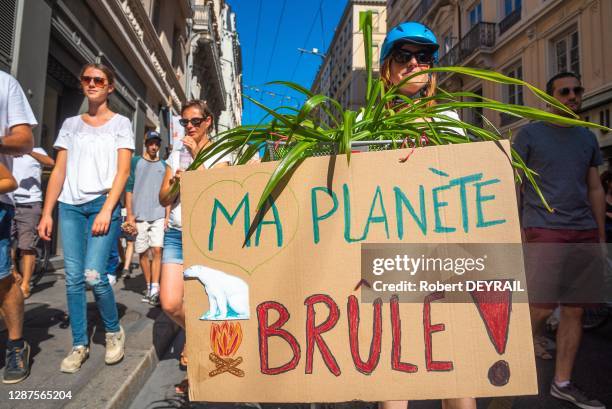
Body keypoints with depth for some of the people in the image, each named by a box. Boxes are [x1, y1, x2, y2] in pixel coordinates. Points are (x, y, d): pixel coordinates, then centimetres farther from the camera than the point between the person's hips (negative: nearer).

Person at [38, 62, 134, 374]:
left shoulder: (121, 123, 7)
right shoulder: (70, 124, 16)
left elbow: (123, 171, -3)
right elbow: (59, 171, 12)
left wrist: (107, 210, -14)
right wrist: (46, 212, 4)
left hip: (103, 203, -4)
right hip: (70, 206, 4)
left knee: (94, 275, -14)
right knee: (73, 278, 1)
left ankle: (114, 332, 9)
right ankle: (79, 345, 12)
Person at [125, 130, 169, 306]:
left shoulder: (164, 165, 12)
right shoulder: (135, 162, 6)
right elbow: (129, 188, 3)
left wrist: (167, 216, 2)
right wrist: (130, 215, -4)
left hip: (159, 216, 0)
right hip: (139, 216, 0)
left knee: (157, 250, -10)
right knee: (142, 253, 6)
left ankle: (155, 289, -11)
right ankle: (149, 287, 19)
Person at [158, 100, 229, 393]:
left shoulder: (219, 153, 2)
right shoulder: (176, 155, 12)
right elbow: (164, 199, 10)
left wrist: (197, 156, -13)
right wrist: (176, 182, -10)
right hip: (176, 235, 4)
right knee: (170, 304, -4)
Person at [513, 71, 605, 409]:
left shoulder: (588, 138, 17)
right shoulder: (529, 134, 3)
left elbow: (595, 189, 18)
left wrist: (601, 238, 13)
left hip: (585, 236, 5)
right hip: (545, 233, -5)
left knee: (575, 309, 6)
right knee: (541, 308, -7)